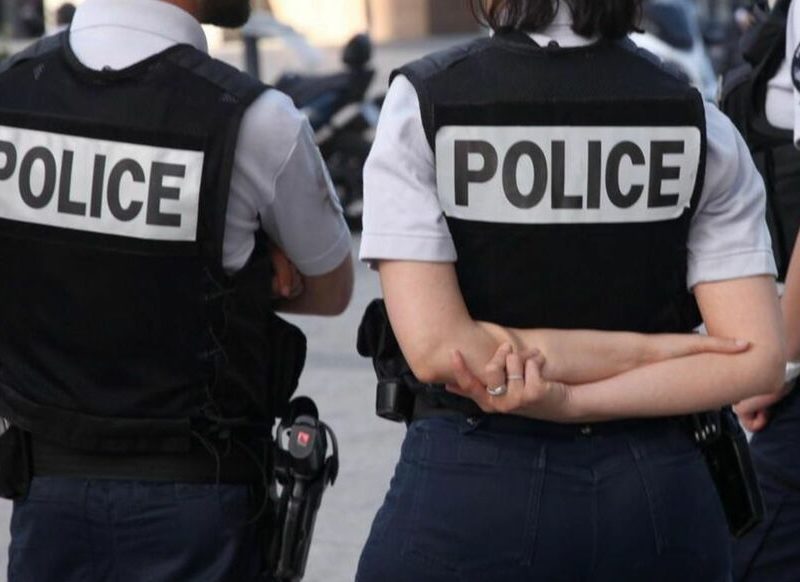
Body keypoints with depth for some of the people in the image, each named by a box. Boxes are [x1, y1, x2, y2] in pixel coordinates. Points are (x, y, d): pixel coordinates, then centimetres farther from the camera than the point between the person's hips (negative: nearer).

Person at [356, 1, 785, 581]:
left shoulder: (426, 103, -8)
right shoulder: (696, 122, -2)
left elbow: (435, 347, -16)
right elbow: (756, 359, -9)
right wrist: (569, 402, -12)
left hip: (469, 492, -2)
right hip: (655, 494, 2)